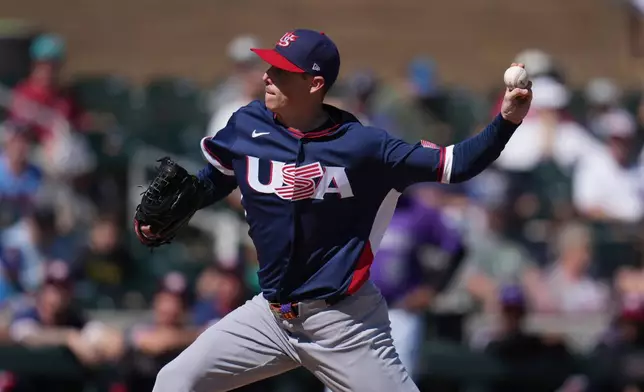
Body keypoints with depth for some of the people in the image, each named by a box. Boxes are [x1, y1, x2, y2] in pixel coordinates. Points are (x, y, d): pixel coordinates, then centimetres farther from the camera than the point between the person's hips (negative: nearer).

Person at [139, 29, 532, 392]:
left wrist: (505, 123, -26)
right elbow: (213, 180, 17)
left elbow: (452, 165, -14)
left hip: (345, 324, -4)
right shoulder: (246, 126, -2)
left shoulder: (362, 145, -13)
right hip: (270, 316, 4)